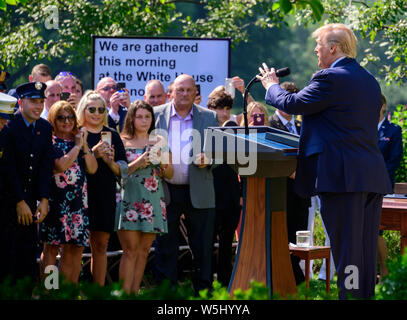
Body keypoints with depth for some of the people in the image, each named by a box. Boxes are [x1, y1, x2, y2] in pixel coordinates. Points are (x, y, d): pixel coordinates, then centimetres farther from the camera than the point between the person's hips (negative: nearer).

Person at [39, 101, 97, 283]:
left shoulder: (78, 141, 15)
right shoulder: (50, 141, -2)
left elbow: (92, 169, 6)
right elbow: (60, 165, -17)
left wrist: (85, 146, -4)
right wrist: (77, 146, -7)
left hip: (78, 199, 6)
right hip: (56, 198, -6)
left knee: (76, 248, 4)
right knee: (51, 247, -2)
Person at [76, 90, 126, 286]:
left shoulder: (112, 135, 13)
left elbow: (123, 171, 12)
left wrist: (111, 162, -9)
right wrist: (93, 154, -18)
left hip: (106, 196, 4)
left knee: (101, 246, 6)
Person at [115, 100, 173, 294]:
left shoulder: (159, 141, 14)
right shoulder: (123, 142, 4)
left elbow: (170, 175, 15)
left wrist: (163, 164, -5)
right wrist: (138, 163, -14)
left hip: (153, 202, 4)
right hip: (130, 199, -4)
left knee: (144, 251, 3)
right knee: (130, 250, -10)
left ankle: (134, 293, 7)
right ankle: (124, 294, -10)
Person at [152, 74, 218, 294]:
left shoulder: (209, 117, 7)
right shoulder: (156, 115, 6)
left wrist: (208, 159, -13)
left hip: (199, 192, 0)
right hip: (166, 191, 0)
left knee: (202, 247, 4)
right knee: (165, 245, 4)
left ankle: (203, 291, 13)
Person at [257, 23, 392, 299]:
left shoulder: (330, 78, -11)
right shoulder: (370, 81, 16)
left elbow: (291, 104, -5)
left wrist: (272, 85, 15)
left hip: (343, 175, -8)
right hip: (373, 176, 8)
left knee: (345, 249, -6)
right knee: (367, 252, 11)